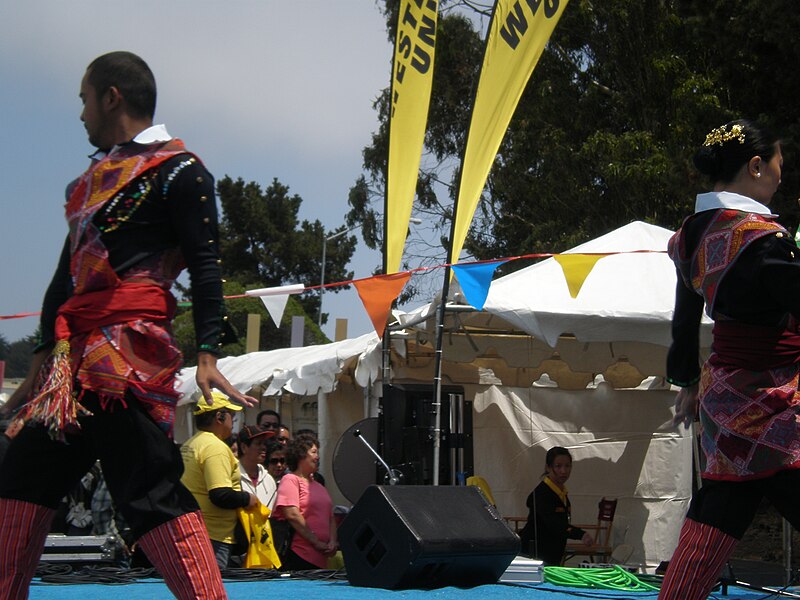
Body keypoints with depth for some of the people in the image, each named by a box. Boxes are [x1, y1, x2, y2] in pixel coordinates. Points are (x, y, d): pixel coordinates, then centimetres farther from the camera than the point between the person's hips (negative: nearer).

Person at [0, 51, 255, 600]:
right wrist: (44, 357, 23)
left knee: (149, 487, -15)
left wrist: (207, 354, -18)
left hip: (128, 348, -9)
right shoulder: (95, 177, 24)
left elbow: (205, 265, -9)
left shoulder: (177, 169, -2)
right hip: (76, 355, 9)